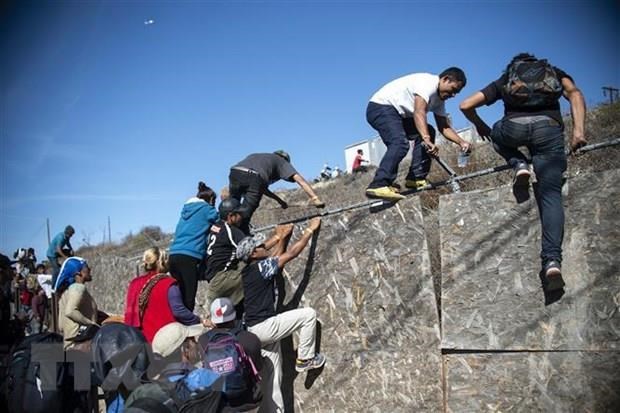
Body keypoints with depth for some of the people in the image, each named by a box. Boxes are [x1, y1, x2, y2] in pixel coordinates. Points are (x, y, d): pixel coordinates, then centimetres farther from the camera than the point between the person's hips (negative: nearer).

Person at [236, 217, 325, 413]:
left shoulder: (251, 270, 12)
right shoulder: (261, 267, -13)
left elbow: (277, 256, 27)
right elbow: (291, 253, -10)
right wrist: (310, 230, -1)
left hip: (258, 329, 9)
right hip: (264, 326, -9)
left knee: (273, 375, 12)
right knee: (309, 314, -5)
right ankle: (305, 359, 5)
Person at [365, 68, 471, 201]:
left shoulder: (439, 99, 13)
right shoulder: (428, 82, -18)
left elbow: (444, 127, 10)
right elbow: (419, 112, -32)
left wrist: (461, 142, -7)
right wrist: (427, 139, -43)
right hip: (380, 107, -10)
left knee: (427, 131, 4)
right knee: (400, 143, -29)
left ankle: (415, 179, -1)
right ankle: (378, 186, -40)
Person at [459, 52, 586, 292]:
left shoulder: (503, 81, 32)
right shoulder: (555, 72, 32)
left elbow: (466, 106, 25)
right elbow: (574, 93, 9)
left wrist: (480, 126, 43)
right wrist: (579, 129, -2)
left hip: (514, 127, 0)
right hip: (548, 127, 0)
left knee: (497, 135, 37)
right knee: (550, 195, -2)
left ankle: (519, 165, 9)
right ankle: (552, 261, -19)